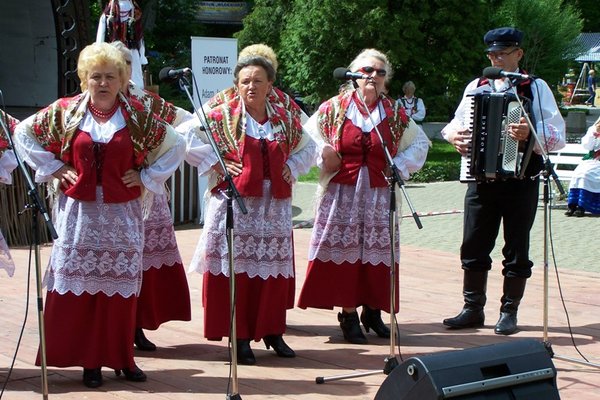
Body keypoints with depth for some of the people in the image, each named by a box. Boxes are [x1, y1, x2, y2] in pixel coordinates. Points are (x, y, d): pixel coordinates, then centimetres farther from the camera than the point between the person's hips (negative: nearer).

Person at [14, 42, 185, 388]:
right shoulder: (65, 112, 2)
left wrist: (147, 177, 2)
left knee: (120, 286, 3)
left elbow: (176, 144, 9)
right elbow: (24, 132, 12)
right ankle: (88, 360, 8)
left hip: (122, 214, 0)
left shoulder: (137, 115, 2)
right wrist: (52, 168, 3)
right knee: (79, 284, 0)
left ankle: (121, 357, 14)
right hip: (78, 212, 0)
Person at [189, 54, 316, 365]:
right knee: (236, 267, -3)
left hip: (274, 205, 3)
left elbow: (307, 147, 24)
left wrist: (292, 167, 6)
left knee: (275, 267, 8)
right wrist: (217, 165, -6)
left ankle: (273, 331, 21)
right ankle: (240, 337, 6)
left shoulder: (286, 116, 10)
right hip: (235, 202, -3)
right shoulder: (222, 115, -1)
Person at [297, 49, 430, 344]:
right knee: (344, 252, -2)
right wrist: (323, 154, -4)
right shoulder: (334, 108, 2)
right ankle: (348, 315, 6)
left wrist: (401, 166, 5)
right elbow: (308, 136, 13)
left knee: (378, 252, 3)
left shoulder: (395, 114, 8)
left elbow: (420, 143, 19)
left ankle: (373, 312, 16)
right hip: (342, 194, -2)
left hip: (379, 196, 2)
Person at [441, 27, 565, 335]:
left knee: (516, 250, 5)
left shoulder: (535, 88, -1)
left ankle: (509, 312, 15)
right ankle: (473, 309, 16)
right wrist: (454, 134, -5)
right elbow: (455, 123, 19)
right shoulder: (475, 87, 11)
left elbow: (557, 136, -9)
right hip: (481, 180, 4)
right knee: (473, 247, 6)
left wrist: (530, 133, -29)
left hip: (520, 182, -3)